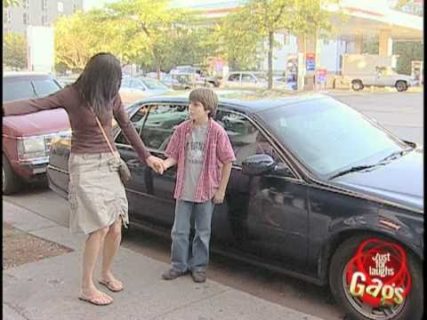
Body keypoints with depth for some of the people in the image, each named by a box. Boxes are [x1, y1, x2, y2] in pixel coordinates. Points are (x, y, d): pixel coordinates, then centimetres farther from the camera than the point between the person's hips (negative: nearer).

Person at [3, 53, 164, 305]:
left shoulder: (111, 96, 3)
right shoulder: (72, 95, -12)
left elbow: (127, 126, 14)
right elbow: (36, 104, -23)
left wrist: (146, 156, 19)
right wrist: (5, 109, -41)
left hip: (110, 164, 6)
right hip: (85, 166, -5)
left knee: (116, 228, 6)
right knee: (100, 228, -11)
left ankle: (106, 274, 31)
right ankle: (87, 288, 6)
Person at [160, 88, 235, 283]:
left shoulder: (217, 132, -10)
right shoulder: (182, 130, -1)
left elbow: (227, 161, -6)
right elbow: (174, 156, 5)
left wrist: (221, 190, -7)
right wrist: (165, 164, -18)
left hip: (206, 191, -2)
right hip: (184, 190, 3)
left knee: (203, 232, 11)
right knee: (179, 230, 9)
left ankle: (198, 266, 27)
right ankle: (179, 265, 25)